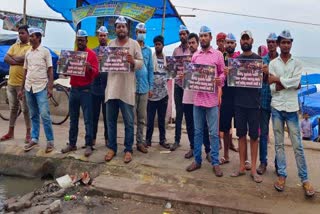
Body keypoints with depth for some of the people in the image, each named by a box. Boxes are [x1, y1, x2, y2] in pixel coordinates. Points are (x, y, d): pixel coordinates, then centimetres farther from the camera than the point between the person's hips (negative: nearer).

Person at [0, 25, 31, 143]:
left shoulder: (32, 47, -7)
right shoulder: (14, 46, 13)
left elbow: (24, 58, -22)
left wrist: (13, 58, -5)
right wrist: (19, 61, -13)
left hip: (23, 84, -6)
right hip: (11, 82, 6)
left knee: (26, 109, 1)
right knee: (13, 108, 15)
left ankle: (28, 133, 11)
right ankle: (10, 132, 25)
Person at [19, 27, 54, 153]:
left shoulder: (45, 51, -2)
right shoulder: (28, 53, 12)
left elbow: (50, 70, -4)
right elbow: (25, 71, 16)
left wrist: (50, 87, -12)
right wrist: (22, 89, 14)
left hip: (41, 88, -5)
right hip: (29, 88, 5)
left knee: (44, 115, -8)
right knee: (33, 115, 10)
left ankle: (50, 141, 0)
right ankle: (34, 139, 17)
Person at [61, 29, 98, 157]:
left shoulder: (92, 54, -4)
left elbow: (96, 72, -10)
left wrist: (89, 68, -31)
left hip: (85, 90, -6)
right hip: (73, 89, 6)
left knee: (88, 119, -4)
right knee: (73, 119, 10)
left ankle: (88, 145, 0)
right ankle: (72, 144, 18)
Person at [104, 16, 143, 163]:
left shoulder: (134, 44, 2)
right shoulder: (111, 44, 13)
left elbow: (141, 63, -2)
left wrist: (133, 62, -23)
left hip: (127, 88, -4)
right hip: (112, 87, 4)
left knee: (128, 122, 2)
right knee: (111, 120, 9)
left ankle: (128, 150, 13)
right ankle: (112, 148, 20)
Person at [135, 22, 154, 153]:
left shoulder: (148, 50, 11)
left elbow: (150, 69, 11)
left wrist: (151, 87, 8)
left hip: (144, 87, 4)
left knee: (142, 117, 9)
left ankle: (140, 141, 17)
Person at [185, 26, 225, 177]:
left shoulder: (218, 54, 2)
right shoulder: (195, 55, 11)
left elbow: (223, 73, 3)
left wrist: (219, 80, -18)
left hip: (212, 98, -3)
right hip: (197, 98, 3)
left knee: (213, 133, 2)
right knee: (197, 131, 9)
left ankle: (215, 163, 11)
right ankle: (197, 160, 20)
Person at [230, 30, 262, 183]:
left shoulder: (258, 59, 3)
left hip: (253, 103, -2)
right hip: (239, 103, 2)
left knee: (254, 136, 3)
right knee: (241, 135, 8)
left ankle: (253, 169, 11)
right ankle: (242, 167, 17)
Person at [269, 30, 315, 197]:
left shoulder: (297, 64, 6)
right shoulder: (272, 64, 6)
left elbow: (295, 82, -11)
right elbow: (272, 88, -4)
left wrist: (278, 80, -8)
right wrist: (289, 83, -12)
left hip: (291, 108, -1)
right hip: (276, 107, 1)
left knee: (297, 145, 1)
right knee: (279, 144, 7)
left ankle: (304, 179, 8)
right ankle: (282, 175, 16)